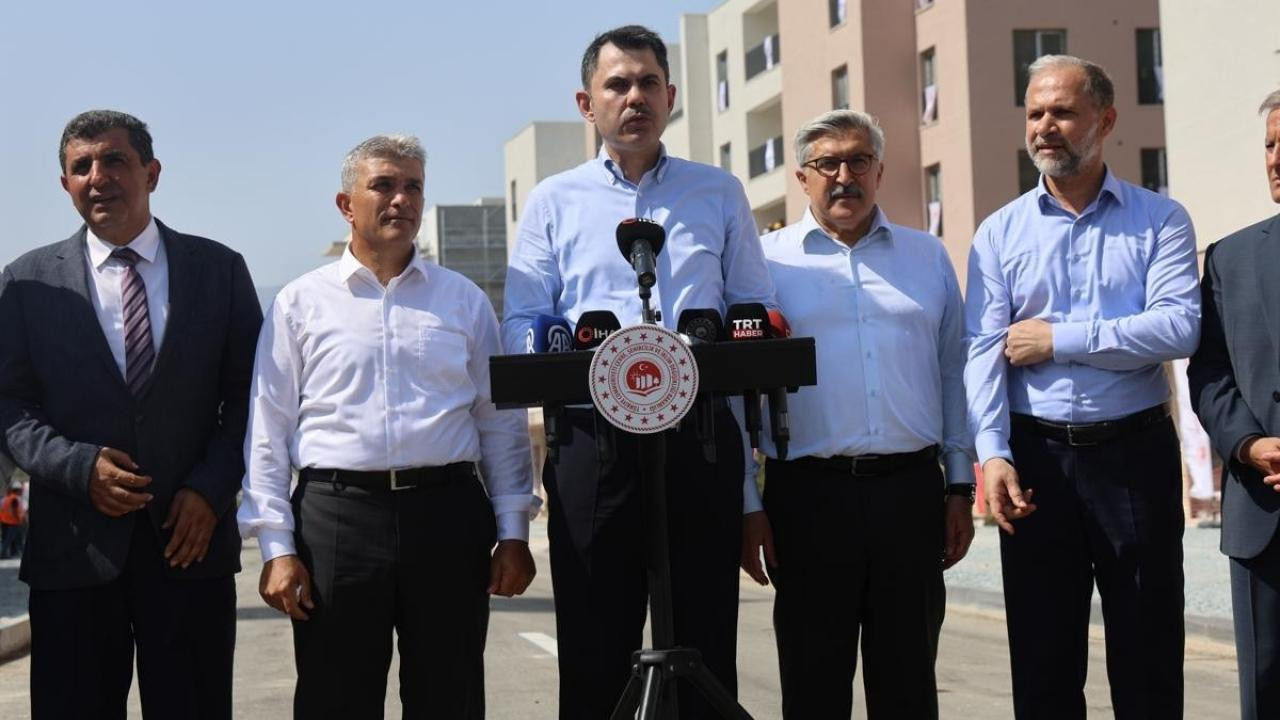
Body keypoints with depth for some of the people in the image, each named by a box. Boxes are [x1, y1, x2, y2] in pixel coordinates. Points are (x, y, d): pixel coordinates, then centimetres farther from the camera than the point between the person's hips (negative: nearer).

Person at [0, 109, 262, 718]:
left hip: (191, 537, 0)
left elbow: (248, 394, 6)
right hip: (73, 547, 0)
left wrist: (211, 488, -7)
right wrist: (78, 466, -12)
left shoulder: (220, 270, 7)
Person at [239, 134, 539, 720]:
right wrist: (278, 547, -2)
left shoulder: (464, 299, 12)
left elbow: (501, 424, 11)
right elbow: (267, 434, 5)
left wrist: (513, 533, 5)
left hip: (447, 515, 2)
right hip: (336, 513, -1)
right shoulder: (301, 303, 7)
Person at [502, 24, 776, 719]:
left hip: (702, 435, 1)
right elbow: (521, 326, 5)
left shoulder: (719, 194, 14)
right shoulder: (553, 201, 11)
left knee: (706, 648, 4)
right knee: (595, 653, 4)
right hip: (592, 441, 0)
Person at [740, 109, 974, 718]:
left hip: (911, 488, 2)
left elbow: (954, 376, 14)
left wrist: (961, 488, 8)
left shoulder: (928, 257, 13)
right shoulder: (767, 260, 5)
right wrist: (747, 505, -1)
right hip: (808, 494, -2)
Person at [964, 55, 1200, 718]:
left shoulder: (1159, 220, 3)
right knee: (1043, 659, 8)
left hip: (1135, 452, -1)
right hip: (1036, 457, 1)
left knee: (1148, 656, 6)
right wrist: (993, 454, -17)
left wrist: (1059, 339, -12)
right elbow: (984, 352, -4)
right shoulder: (1000, 233, 7)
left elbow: (1179, 328, -12)